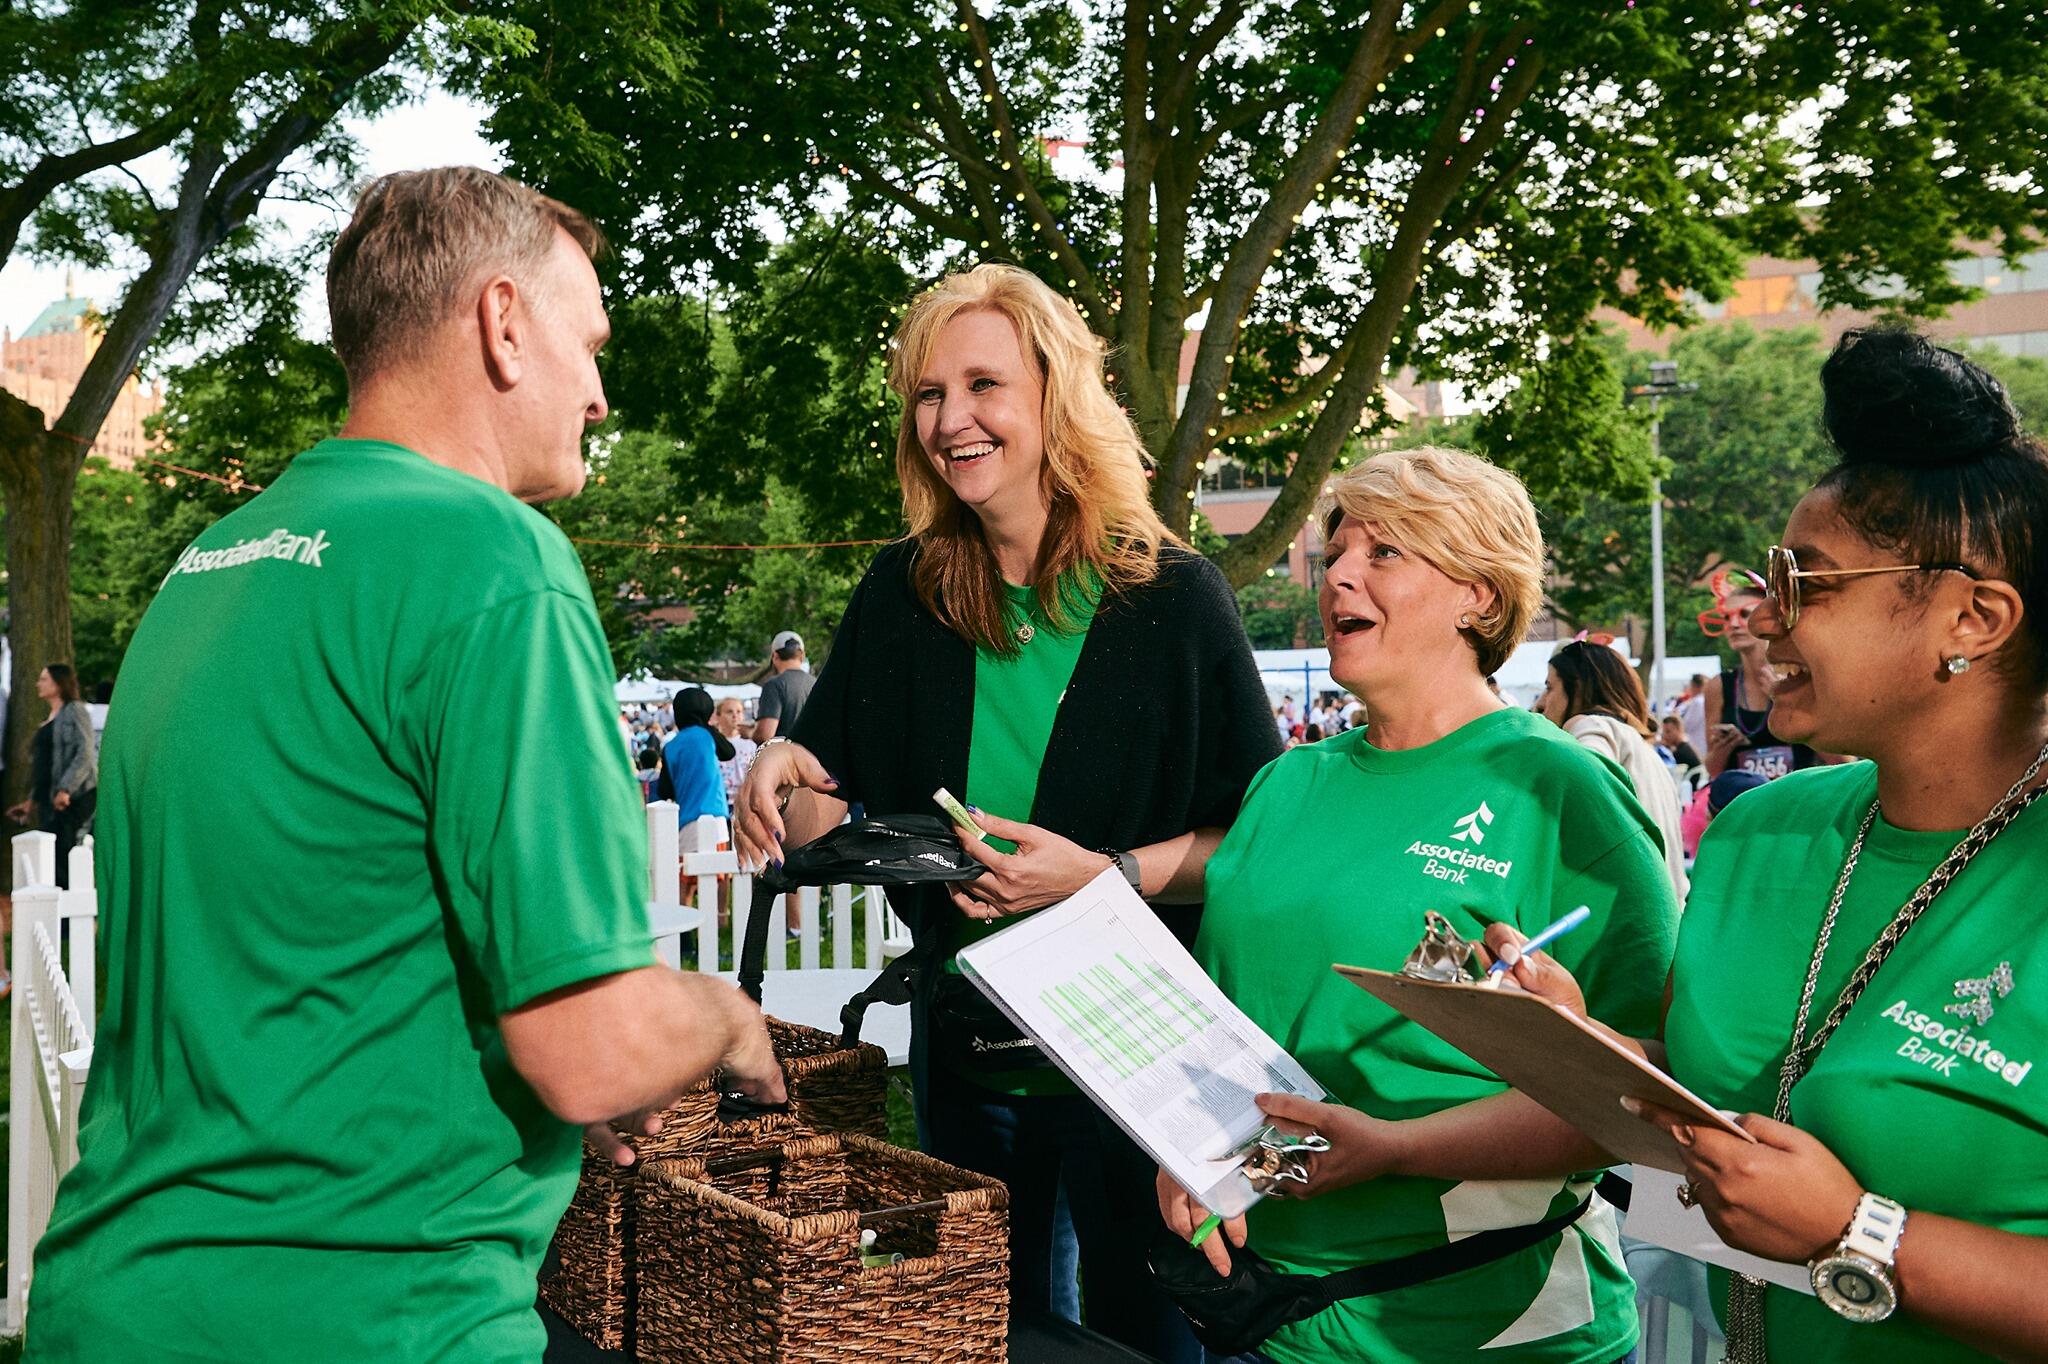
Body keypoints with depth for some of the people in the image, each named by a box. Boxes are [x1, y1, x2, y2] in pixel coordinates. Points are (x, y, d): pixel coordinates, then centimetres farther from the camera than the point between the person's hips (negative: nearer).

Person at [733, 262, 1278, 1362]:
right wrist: (780, 771, -17)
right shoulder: (900, 594, 0)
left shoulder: (1172, 598, -10)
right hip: (964, 1050, 4)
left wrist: (1105, 876, -23)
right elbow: (825, 808, 5)